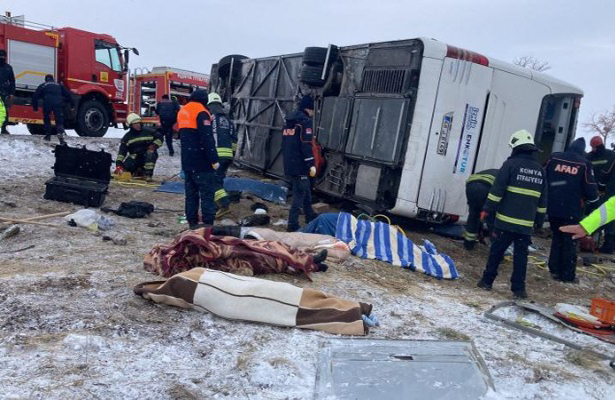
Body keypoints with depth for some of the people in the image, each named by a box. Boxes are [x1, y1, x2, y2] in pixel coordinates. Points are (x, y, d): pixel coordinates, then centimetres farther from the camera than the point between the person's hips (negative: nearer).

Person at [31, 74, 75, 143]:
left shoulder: (42, 85, 23)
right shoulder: (59, 85, 27)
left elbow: (35, 97, 17)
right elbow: (68, 95, 22)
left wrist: (35, 108, 22)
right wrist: (72, 105, 23)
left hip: (47, 103, 0)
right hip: (58, 103, 0)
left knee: (46, 119, 19)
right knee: (59, 121, -2)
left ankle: (48, 135, 19)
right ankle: (60, 133, -26)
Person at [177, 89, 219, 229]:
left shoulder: (182, 111, 14)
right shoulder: (201, 112, -13)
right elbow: (207, 139, -19)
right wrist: (214, 159, -19)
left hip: (187, 161, 8)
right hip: (202, 162, -8)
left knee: (191, 193, 12)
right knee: (207, 194, -6)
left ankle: (192, 223, 15)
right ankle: (208, 224, -8)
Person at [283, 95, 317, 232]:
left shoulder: (289, 120, 16)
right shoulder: (305, 121, -11)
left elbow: (284, 142, 21)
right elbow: (306, 145, -19)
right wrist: (311, 164, -19)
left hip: (289, 164, 9)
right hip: (300, 165, -9)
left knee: (305, 190, 22)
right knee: (300, 194, -4)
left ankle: (310, 217, 35)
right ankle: (293, 225, -5)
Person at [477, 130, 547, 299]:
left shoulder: (511, 164, -5)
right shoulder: (540, 170, 12)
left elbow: (497, 189, -10)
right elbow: (543, 200, 16)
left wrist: (487, 209, -4)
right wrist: (539, 220, 22)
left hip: (506, 220, -4)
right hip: (526, 223, 4)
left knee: (496, 251, 6)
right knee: (521, 255, 7)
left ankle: (487, 281, 13)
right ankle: (519, 288, 7)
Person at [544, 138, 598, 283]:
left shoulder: (554, 158, 3)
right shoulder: (584, 164, -6)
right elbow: (591, 190, -5)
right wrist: (593, 197, 16)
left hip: (553, 207, 3)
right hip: (571, 210, -3)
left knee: (557, 238, 17)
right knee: (569, 241, 6)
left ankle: (554, 270, 19)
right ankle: (568, 275, 10)